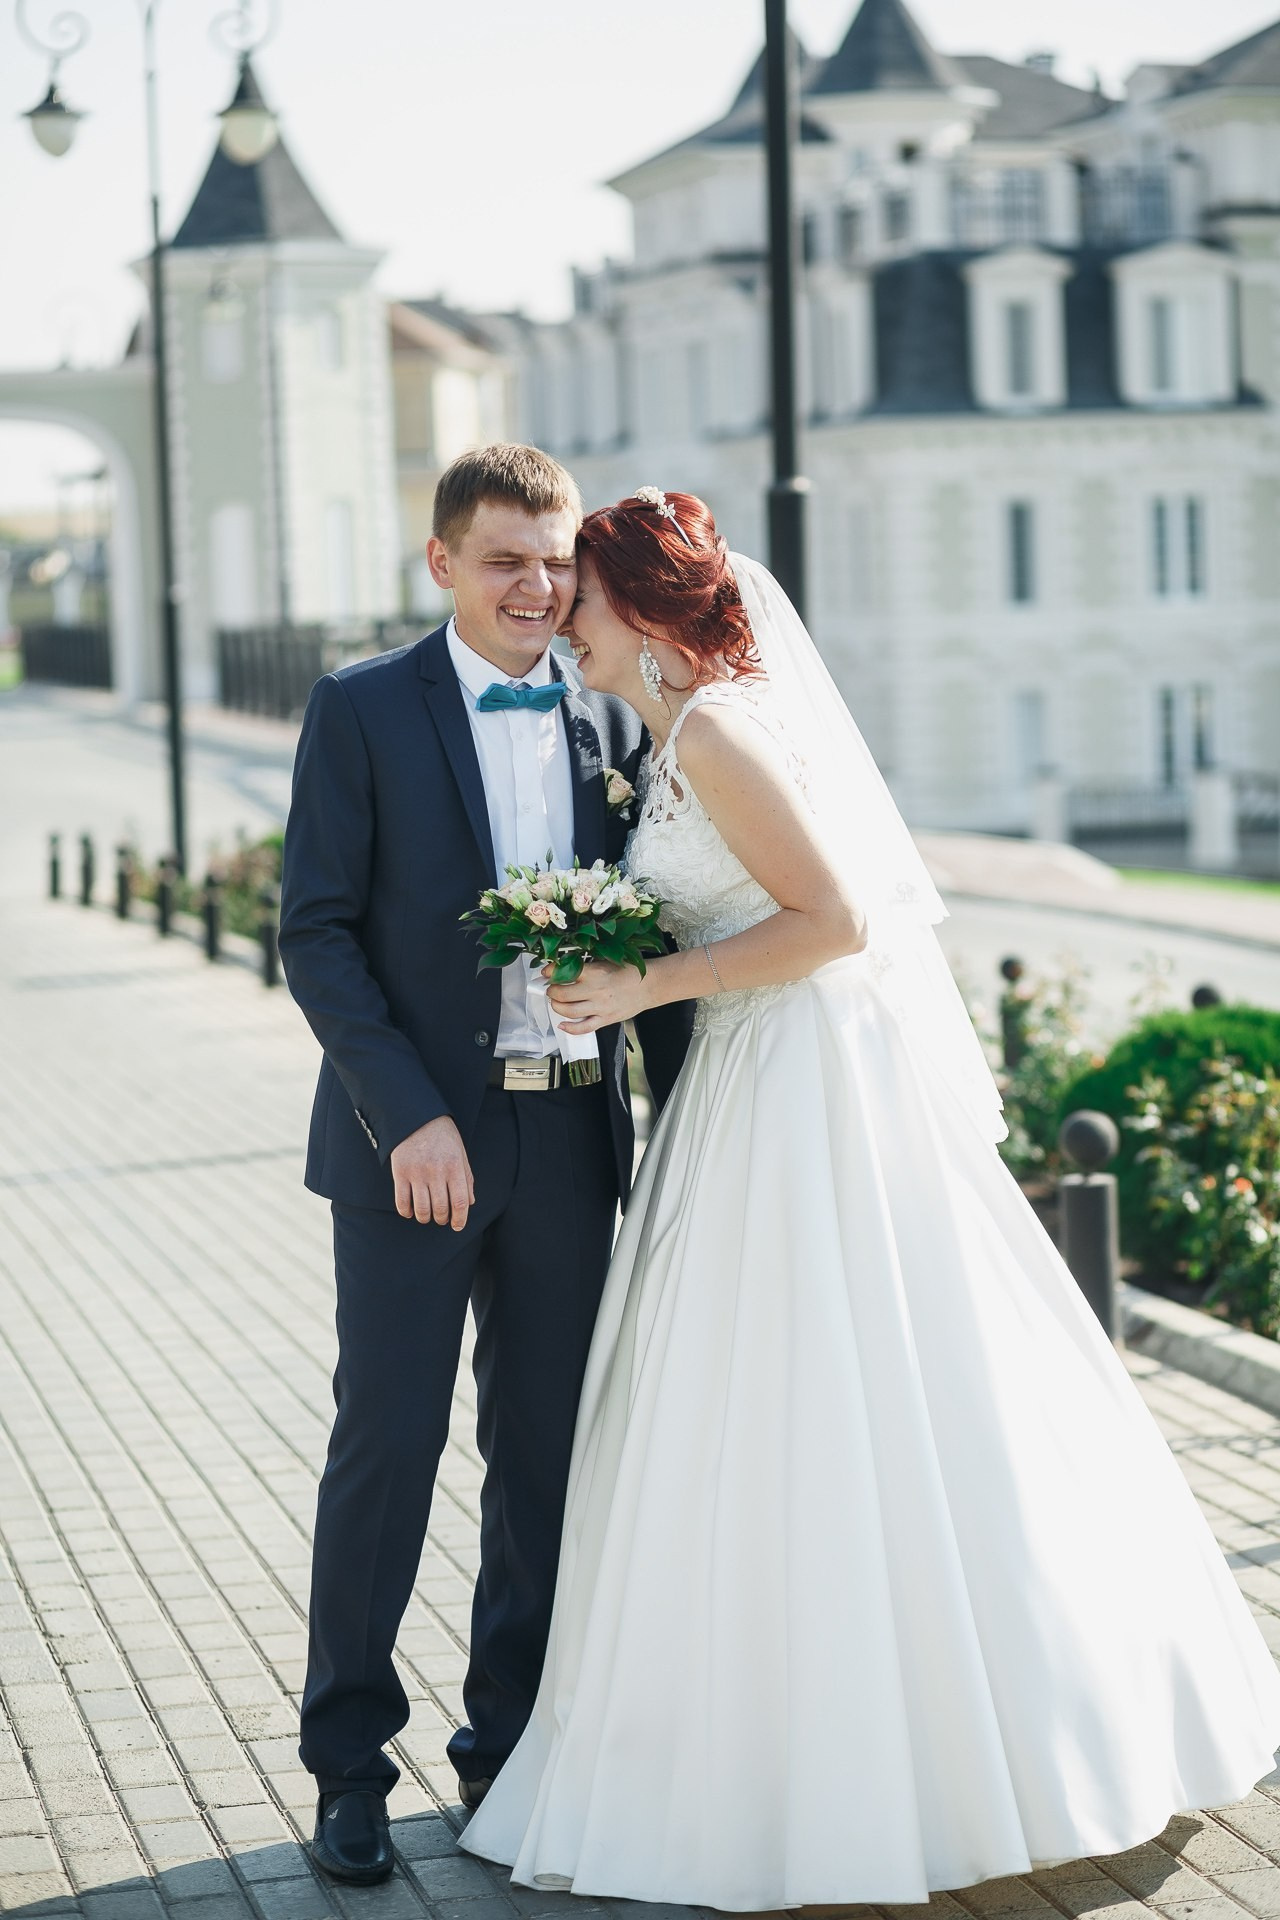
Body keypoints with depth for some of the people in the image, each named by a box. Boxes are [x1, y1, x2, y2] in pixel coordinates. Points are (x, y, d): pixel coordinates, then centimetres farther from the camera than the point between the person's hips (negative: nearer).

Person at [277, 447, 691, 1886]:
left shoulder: (611, 722, 9)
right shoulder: (361, 710, -2)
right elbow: (316, 933, -7)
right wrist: (410, 1117, -16)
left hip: (571, 1137, 4)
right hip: (414, 1138, -3)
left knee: (547, 1453, 10)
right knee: (387, 1445, 1)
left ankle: (511, 1741, 25)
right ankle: (349, 1760, 15)